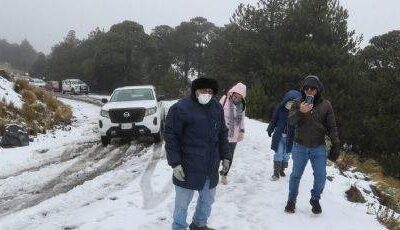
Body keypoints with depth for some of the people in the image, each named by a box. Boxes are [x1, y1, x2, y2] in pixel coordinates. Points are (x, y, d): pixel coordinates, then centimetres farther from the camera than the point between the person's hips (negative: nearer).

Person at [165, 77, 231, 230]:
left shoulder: (217, 108, 6)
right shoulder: (180, 108, -14)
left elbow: (222, 135, 15)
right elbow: (171, 137, -13)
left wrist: (225, 157, 10)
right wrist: (175, 163, -16)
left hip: (211, 168, 6)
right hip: (188, 168, -6)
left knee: (207, 200, 21)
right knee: (182, 203, 6)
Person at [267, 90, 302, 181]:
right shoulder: (280, 109, -9)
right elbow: (274, 120, 4)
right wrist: (270, 129, 10)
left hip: (290, 137, 1)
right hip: (279, 136, -1)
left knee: (286, 155, 12)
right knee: (278, 154, 0)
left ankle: (282, 170, 29)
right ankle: (276, 172, 7)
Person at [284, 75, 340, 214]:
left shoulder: (325, 105, -2)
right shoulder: (298, 104, -3)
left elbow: (332, 127, 1)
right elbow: (291, 121, -17)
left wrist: (336, 145, -4)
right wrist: (299, 111, -37)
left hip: (319, 148, 0)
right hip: (300, 147, 0)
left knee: (321, 176, 2)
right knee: (296, 174, 10)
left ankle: (315, 199, 26)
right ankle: (291, 200, 27)